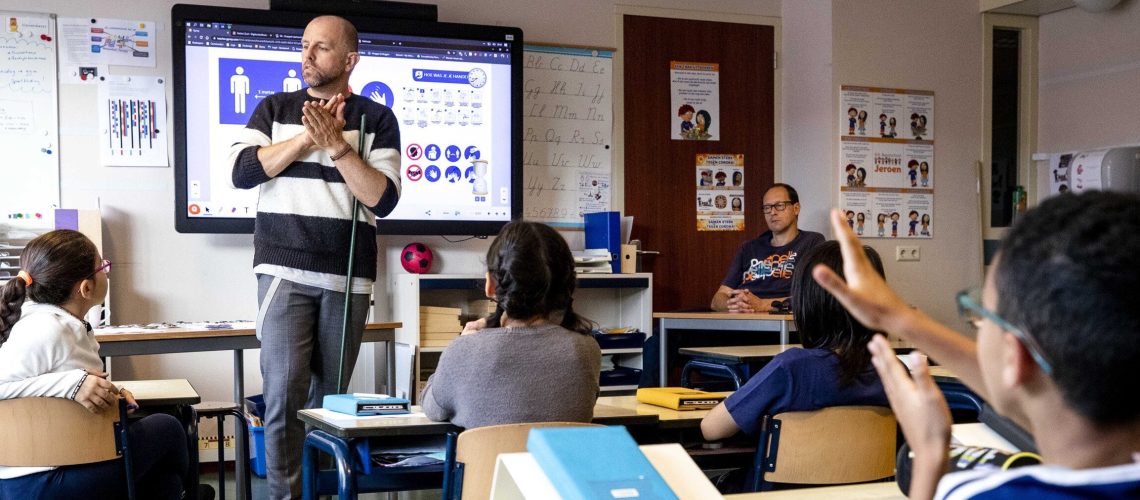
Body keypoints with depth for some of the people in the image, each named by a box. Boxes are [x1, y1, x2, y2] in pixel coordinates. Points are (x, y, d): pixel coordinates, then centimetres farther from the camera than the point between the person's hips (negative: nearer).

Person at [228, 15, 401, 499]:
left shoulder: (377, 119, 5)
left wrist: (336, 143, -13)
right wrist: (308, 136, -10)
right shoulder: (274, 109, 10)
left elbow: (383, 199, -5)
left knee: (330, 395, 7)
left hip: (348, 277, 0)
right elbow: (242, 172, -4)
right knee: (284, 391, -9)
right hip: (284, 272, 0)